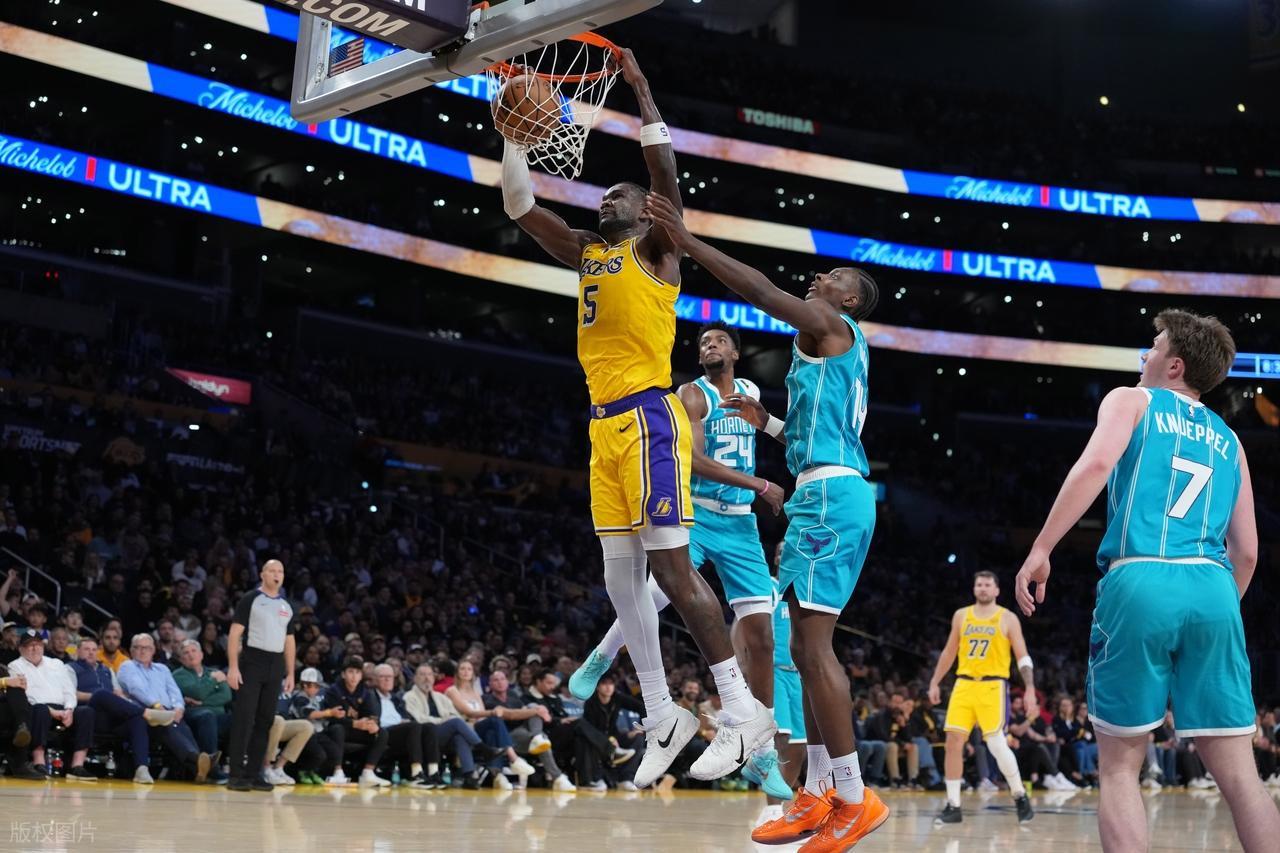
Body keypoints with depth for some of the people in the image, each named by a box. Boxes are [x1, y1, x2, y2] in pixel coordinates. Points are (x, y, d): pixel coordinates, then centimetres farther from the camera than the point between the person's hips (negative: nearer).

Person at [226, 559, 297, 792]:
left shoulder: (287, 606, 15)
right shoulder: (250, 599, -1)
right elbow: (235, 633, -6)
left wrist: (290, 673, 13)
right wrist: (233, 667, -15)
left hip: (275, 668, 6)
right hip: (252, 663, -6)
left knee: (265, 721, 5)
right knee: (244, 719, -8)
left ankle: (254, 773, 10)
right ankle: (237, 774, -7)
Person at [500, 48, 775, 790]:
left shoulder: (655, 246, 2)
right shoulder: (587, 253, 21)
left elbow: (667, 177, -13)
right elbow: (520, 207, 22)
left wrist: (642, 93, -8)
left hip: (648, 418, -8)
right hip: (605, 424, 8)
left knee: (671, 566, -13)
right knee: (621, 577, 7)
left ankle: (746, 711, -9)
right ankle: (663, 717, 14)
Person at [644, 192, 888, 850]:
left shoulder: (832, 325, -1)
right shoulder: (836, 349, 26)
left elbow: (762, 291, -15)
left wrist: (687, 241, -14)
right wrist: (768, 424, 30)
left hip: (829, 496, -11)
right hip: (832, 494, 11)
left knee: (812, 644, -13)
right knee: (808, 646, 11)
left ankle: (854, 798, -12)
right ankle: (817, 795, 14)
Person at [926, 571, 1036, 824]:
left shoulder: (1007, 619, 1)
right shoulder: (961, 615, 11)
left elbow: (1023, 657, -1)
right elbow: (949, 652, 19)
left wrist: (1030, 690, -12)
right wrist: (935, 682, 15)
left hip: (993, 686, -4)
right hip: (964, 684, 4)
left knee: (996, 743, -14)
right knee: (953, 742, -4)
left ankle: (1020, 796, 7)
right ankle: (953, 805, 3)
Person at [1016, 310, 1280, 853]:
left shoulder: (1131, 401, 12)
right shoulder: (1228, 440, 25)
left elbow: (1096, 464, -10)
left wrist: (1040, 550, -11)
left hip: (1140, 581, -4)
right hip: (1212, 589, 4)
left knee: (1120, 768, 5)